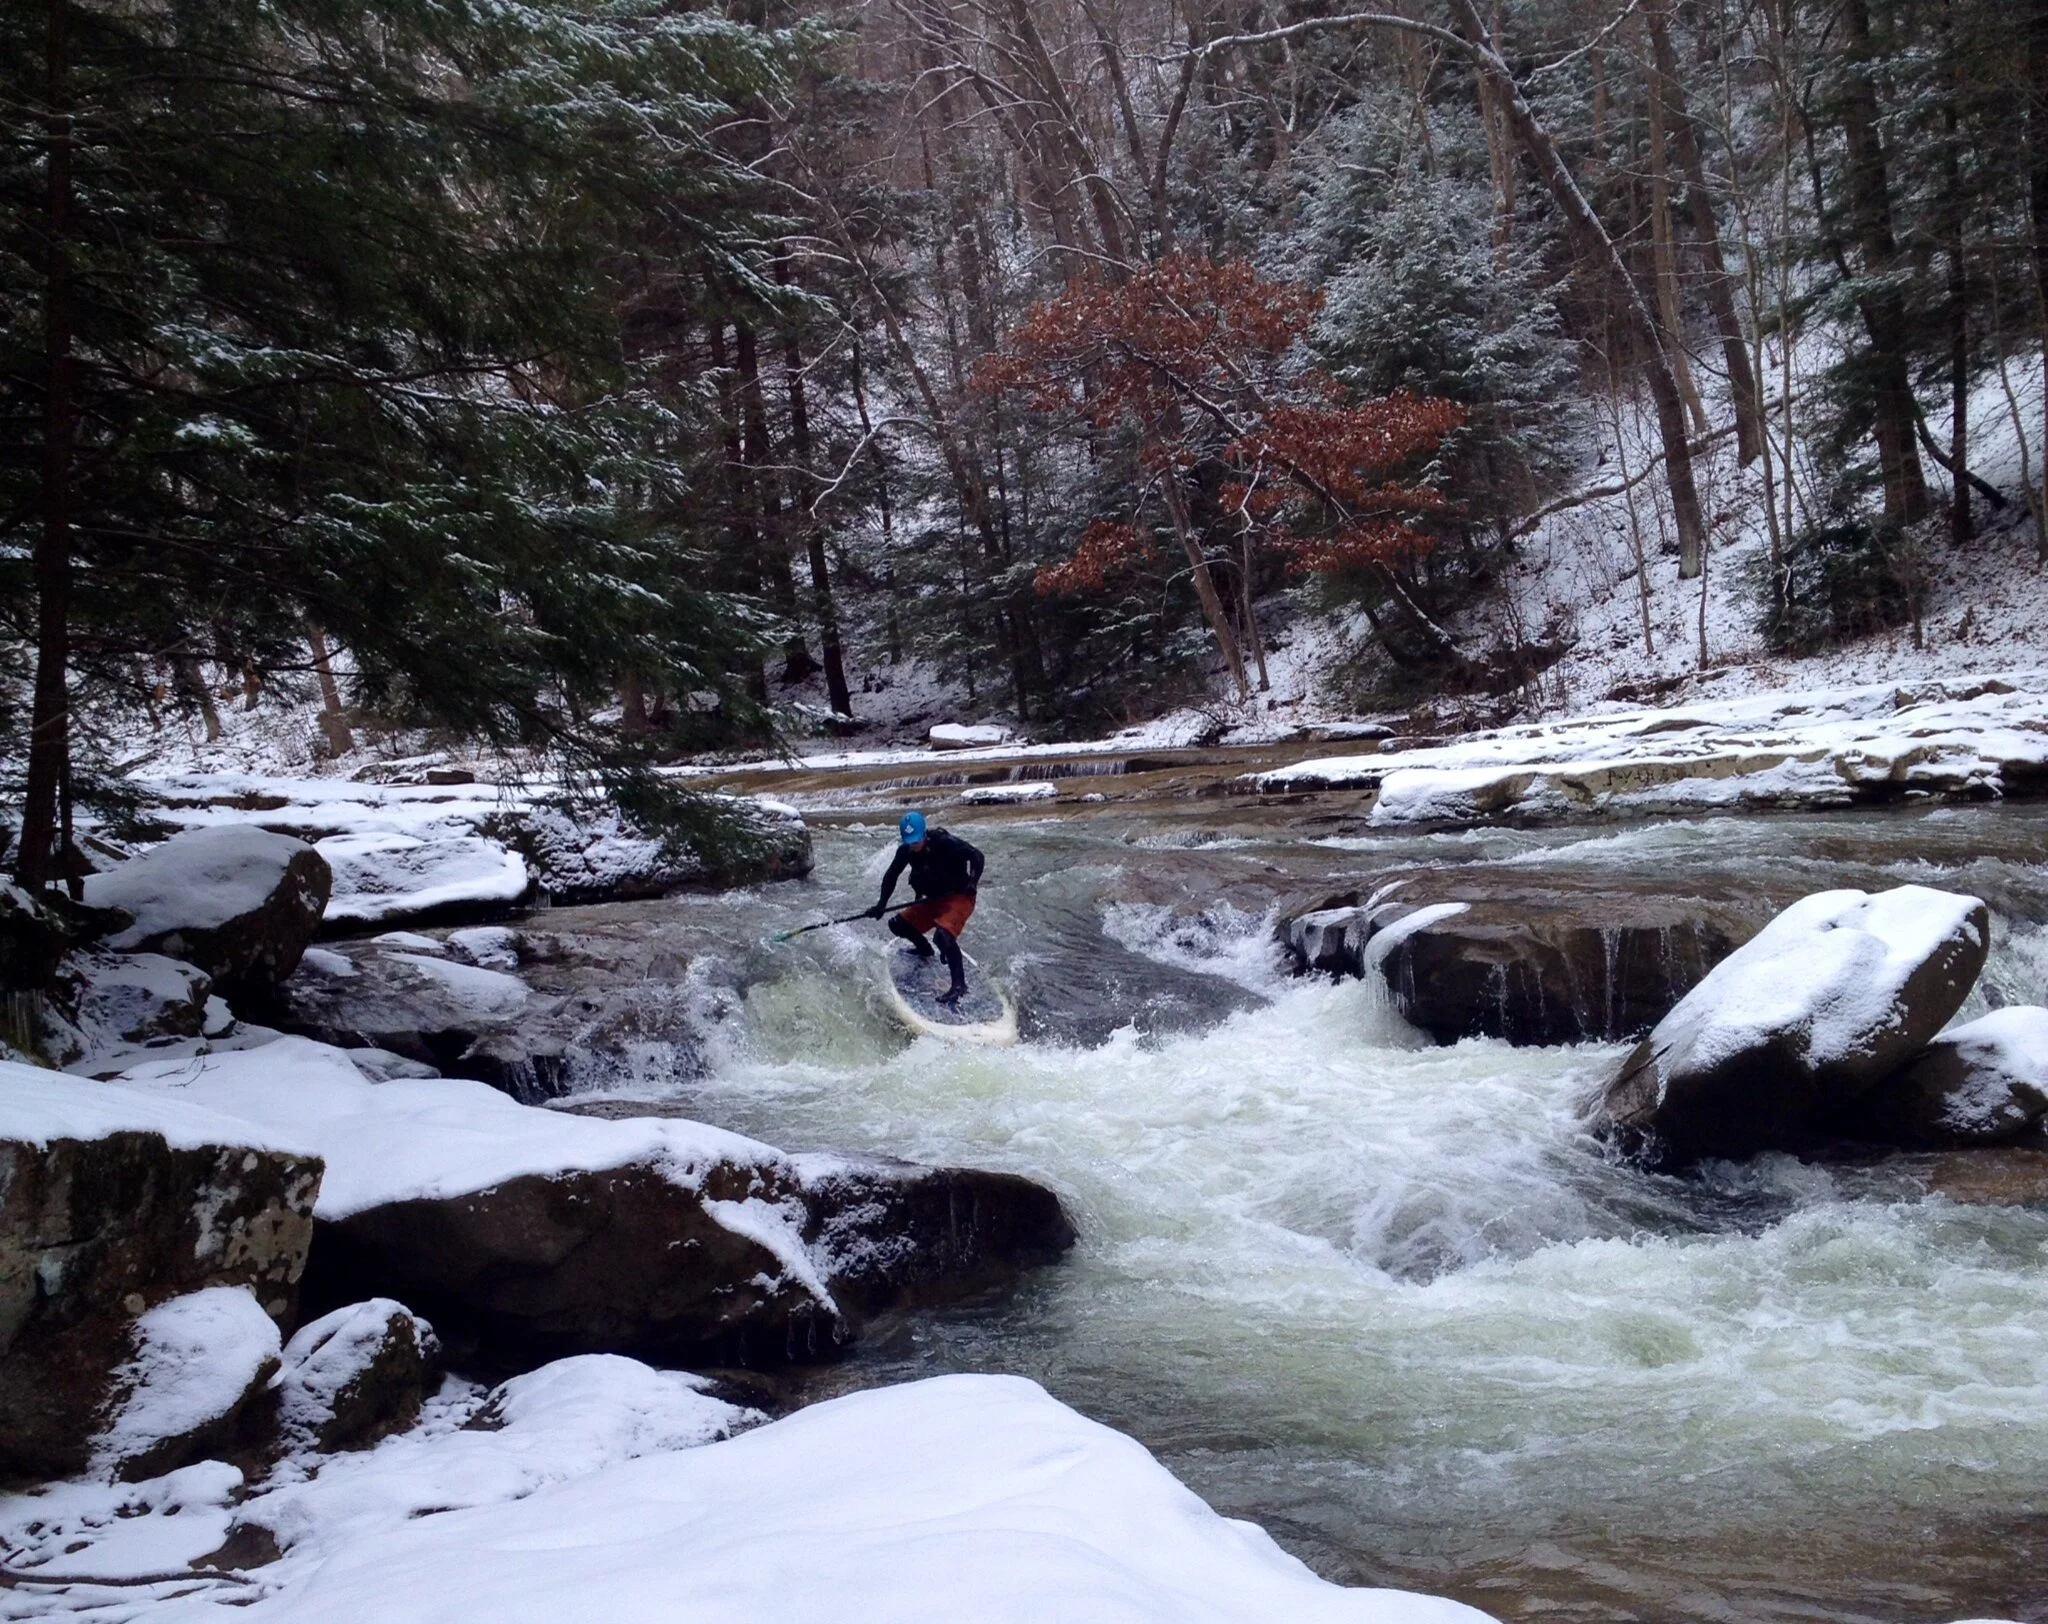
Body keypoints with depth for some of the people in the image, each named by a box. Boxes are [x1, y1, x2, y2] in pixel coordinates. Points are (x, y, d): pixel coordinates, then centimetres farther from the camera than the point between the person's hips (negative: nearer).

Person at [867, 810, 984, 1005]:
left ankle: (959, 984, -25)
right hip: (934, 900, 7)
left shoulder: (945, 843, -24)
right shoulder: (906, 851, -6)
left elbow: (977, 857, -19)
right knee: (898, 925, 5)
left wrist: (972, 883, -29)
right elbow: (891, 876, 6)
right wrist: (881, 905, 1)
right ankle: (925, 950, 34)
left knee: (943, 935, -31)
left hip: (959, 897, -7)